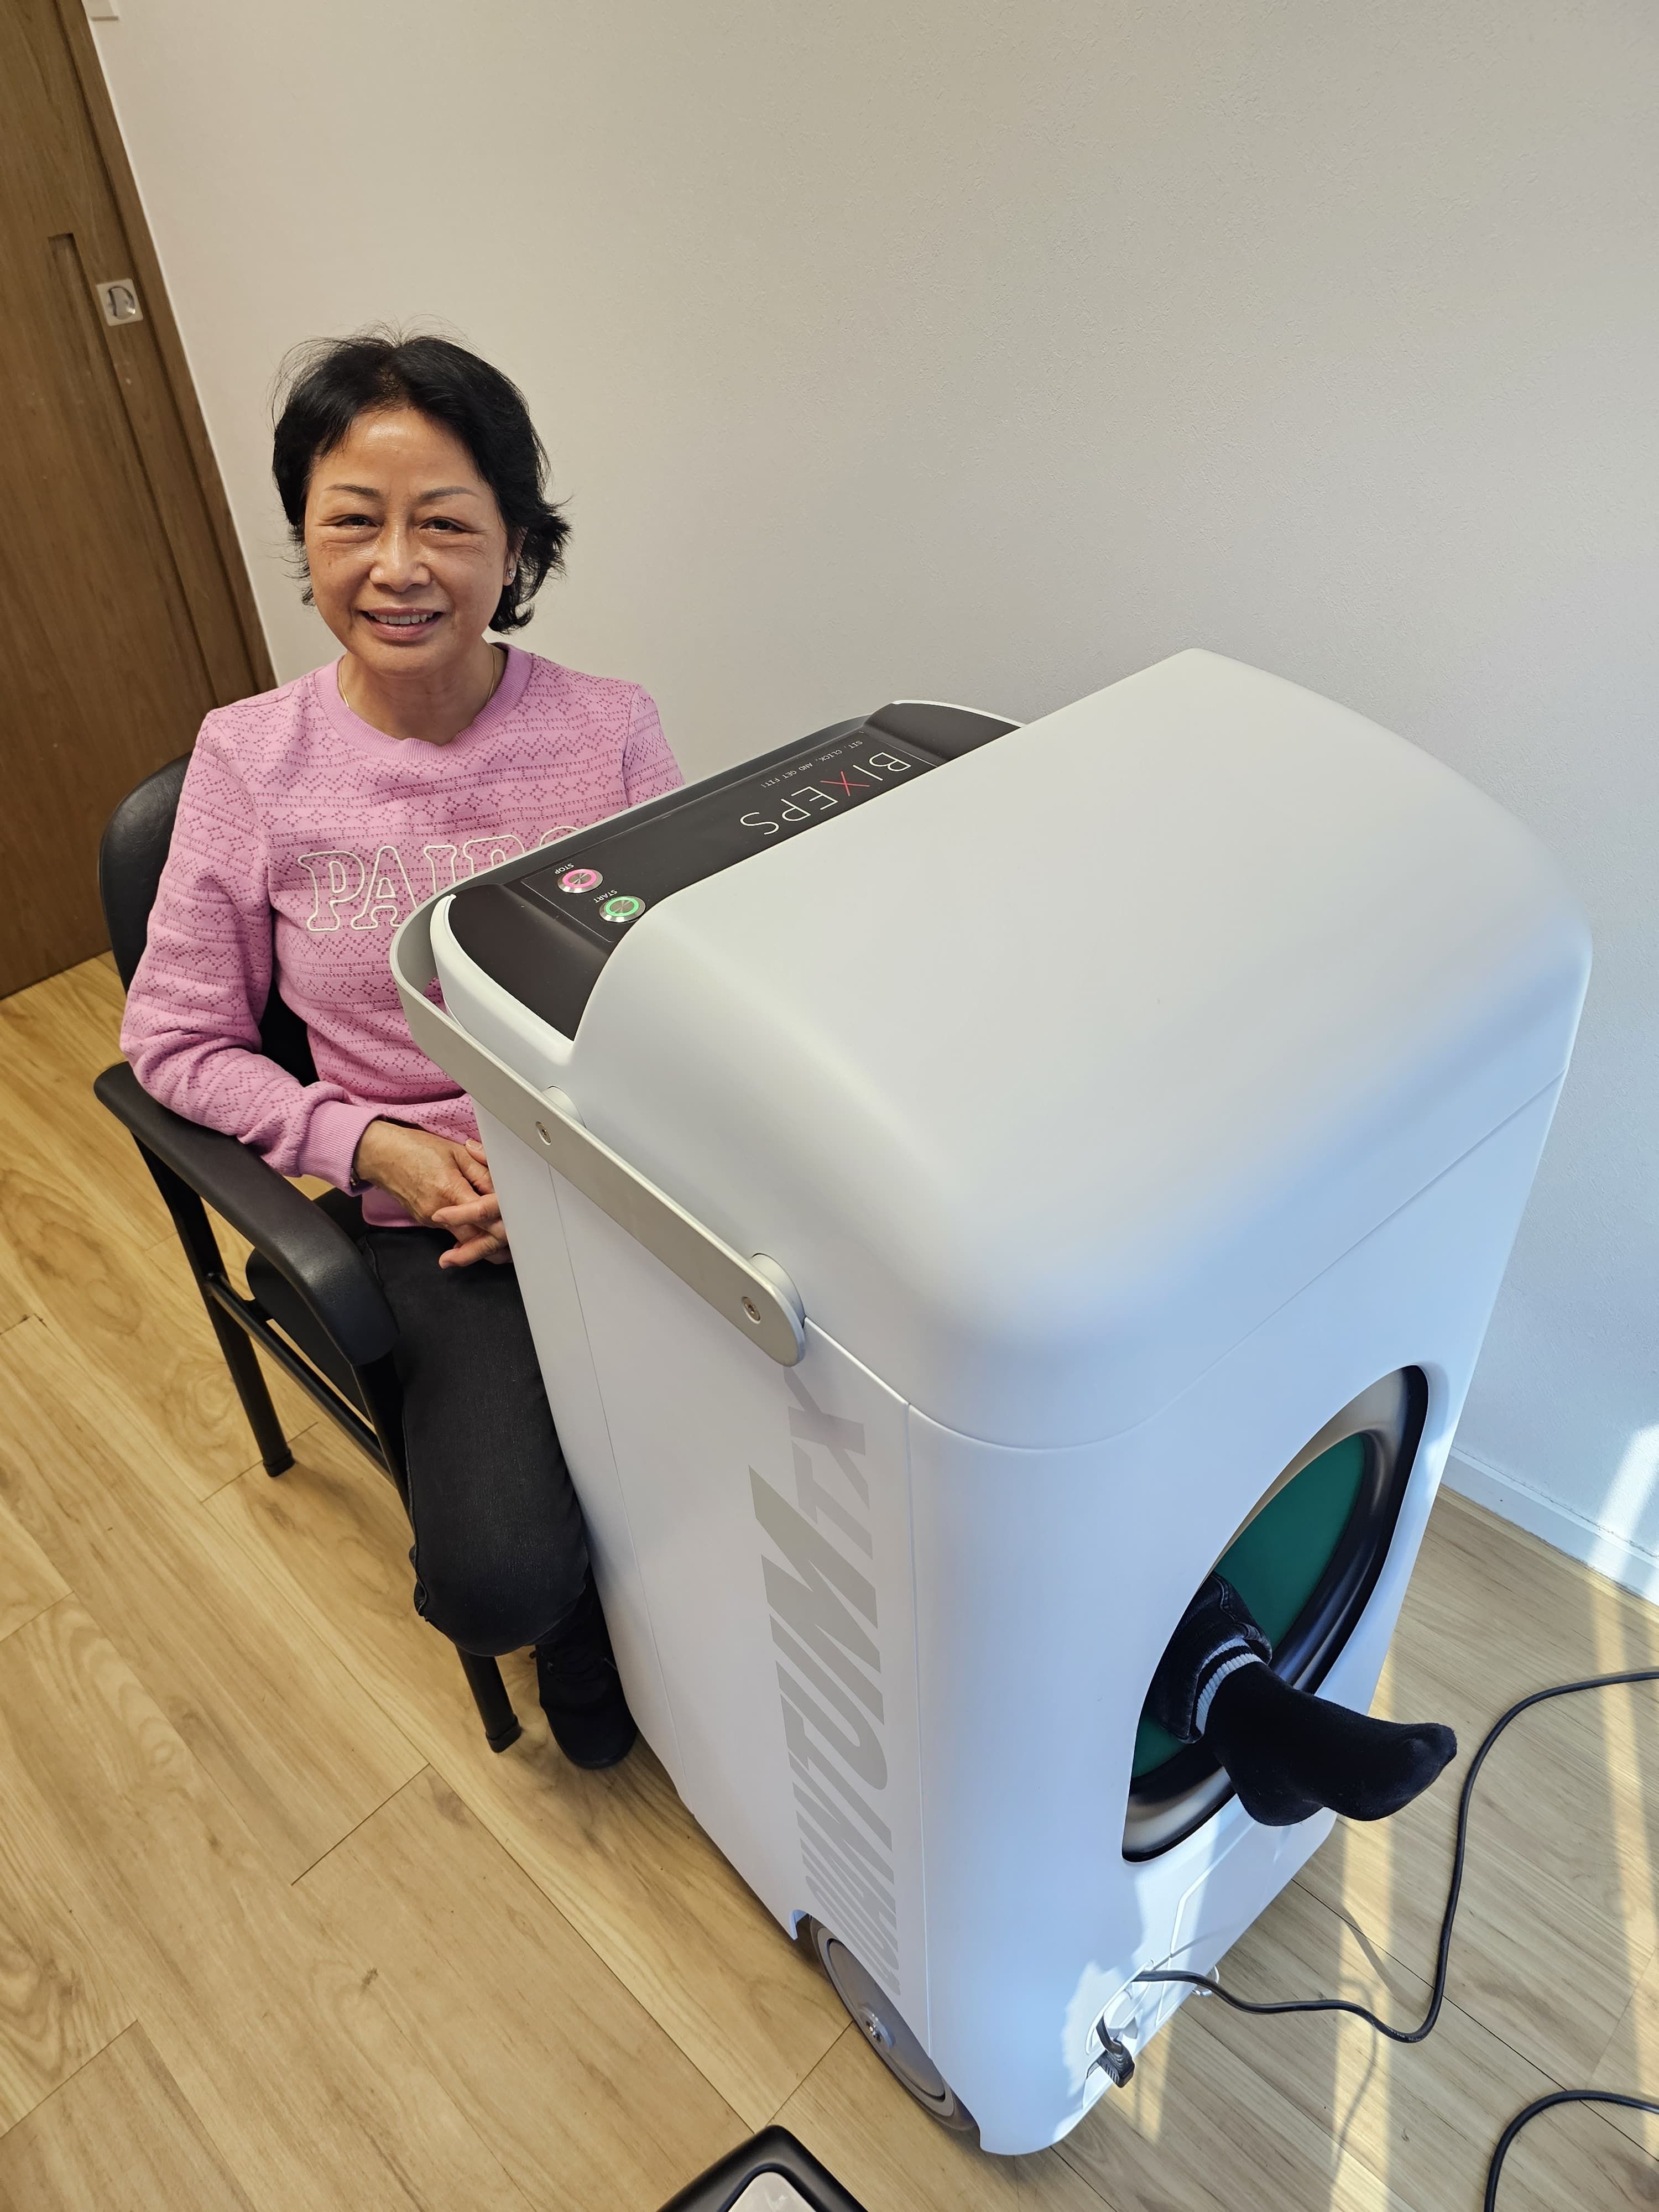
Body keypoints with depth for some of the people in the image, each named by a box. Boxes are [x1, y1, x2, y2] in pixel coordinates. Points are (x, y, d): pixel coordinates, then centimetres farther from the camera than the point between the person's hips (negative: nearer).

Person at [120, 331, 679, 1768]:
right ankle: (583, 1598, 19)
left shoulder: (610, 732, -3)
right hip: (438, 1213, -1)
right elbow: (174, 1041, 4)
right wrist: (370, 1146, -11)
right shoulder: (252, 760, -3)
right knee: (497, 1579, -21)